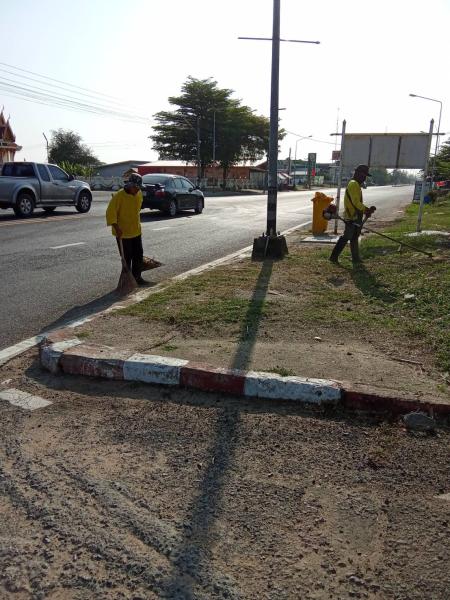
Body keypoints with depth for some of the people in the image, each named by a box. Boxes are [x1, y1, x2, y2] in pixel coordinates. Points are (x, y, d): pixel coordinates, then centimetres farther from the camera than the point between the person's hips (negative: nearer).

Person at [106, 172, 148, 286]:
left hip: (136, 231, 7)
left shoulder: (139, 194, 3)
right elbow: (110, 212, -20)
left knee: (138, 255, 12)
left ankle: (137, 277, 25)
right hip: (123, 233, -7)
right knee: (127, 257, 1)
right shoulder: (119, 196, -19)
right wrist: (116, 228, -29)